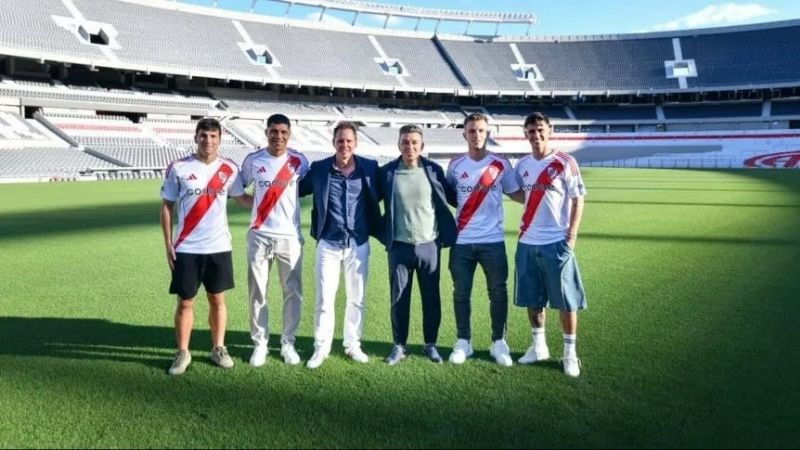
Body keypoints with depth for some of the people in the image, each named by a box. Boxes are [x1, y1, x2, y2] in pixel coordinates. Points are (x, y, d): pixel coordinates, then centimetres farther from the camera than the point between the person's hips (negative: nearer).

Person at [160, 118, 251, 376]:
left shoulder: (229, 169, 1)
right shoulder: (178, 168, -5)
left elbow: (241, 198, 15)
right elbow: (167, 205, 1)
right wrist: (168, 243, -3)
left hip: (219, 247, 2)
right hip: (186, 249, -2)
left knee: (217, 299, 11)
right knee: (185, 302, 5)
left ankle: (218, 348, 24)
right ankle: (182, 353, 19)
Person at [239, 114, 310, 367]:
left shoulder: (298, 161, 0)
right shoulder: (253, 160, 1)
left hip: (290, 236, 0)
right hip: (259, 237, 0)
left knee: (293, 292, 5)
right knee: (257, 293, 5)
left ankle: (288, 343, 19)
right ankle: (260, 344, 17)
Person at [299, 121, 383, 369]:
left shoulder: (370, 168, -1)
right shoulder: (318, 169, -2)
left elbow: (379, 197, 9)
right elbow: (297, 190, 10)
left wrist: (379, 229, 2)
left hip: (358, 243, 1)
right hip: (328, 243, -1)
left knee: (357, 299, 11)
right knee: (324, 299, 2)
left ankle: (353, 345, 26)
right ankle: (321, 348, 16)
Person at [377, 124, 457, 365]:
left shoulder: (434, 170, -1)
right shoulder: (387, 172, -2)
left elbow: (453, 197, 10)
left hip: (429, 245, 1)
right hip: (400, 246, 0)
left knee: (431, 298, 9)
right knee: (399, 298, 7)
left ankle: (431, 344, 25)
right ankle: (399, 345, 22)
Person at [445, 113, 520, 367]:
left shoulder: (501, 164, -1)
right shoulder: (455, 165, 3)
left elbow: (516, 193, 5)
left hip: (493, 240, -1)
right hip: (462, 241, 1)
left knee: (498, 292, 6)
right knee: (461, 293, 8)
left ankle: (499, 342, 19)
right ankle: (463, 342, 20)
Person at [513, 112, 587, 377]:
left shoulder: (565, 163, -5)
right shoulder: (522, 165, 8)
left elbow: (578, 200, -4)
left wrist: (572, 235, -11)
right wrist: (524, 230, 9)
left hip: (557, 242, -5)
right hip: (527, 242, 5)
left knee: (566, 300, 2)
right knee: (532, 298, 12)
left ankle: (570, 352, 14)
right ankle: (539, 346, 27)